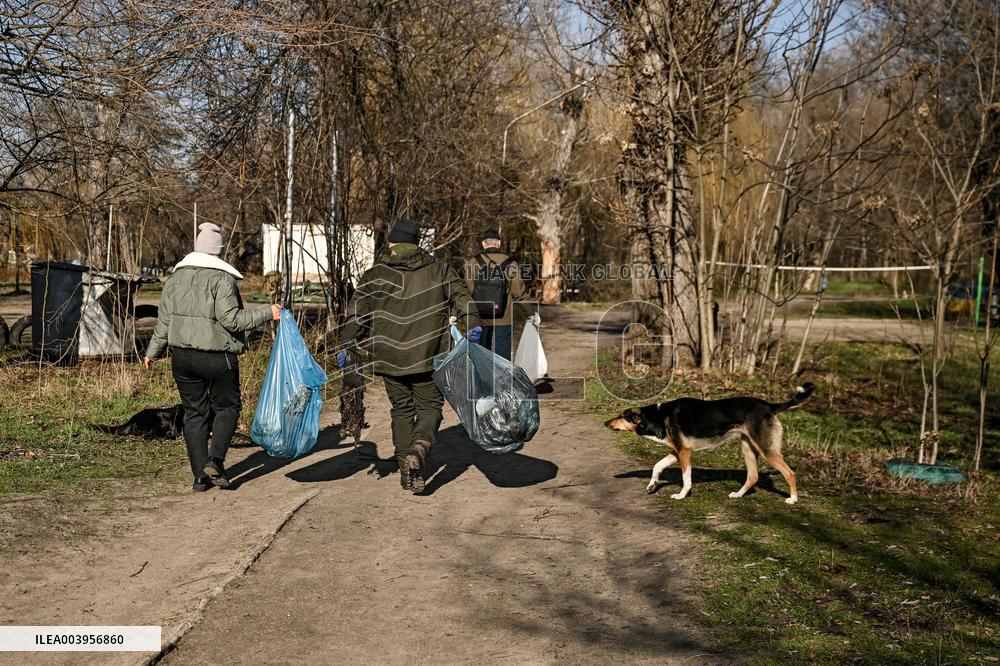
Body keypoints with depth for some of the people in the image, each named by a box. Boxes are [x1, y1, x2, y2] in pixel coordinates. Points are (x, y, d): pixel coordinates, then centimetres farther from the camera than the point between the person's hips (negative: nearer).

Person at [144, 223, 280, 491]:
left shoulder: (175, 277, 8)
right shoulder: (222, 278, -11)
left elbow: (164, 321, 11)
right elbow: (230, 319, -18)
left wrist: (152, 352, 22)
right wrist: (266, 313, -11)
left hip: (182, 357, 5)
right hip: (218, 358, -5)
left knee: (194, 413, 11)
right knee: (227, 407, 12)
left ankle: (200, 476, 10)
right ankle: (215, 459, -6)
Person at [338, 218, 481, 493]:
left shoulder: (374, 275, 5)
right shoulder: (439, 270, 5)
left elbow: (356, 313, 0)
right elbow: (460, 295, -8)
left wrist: (346, 345, 3)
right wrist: (472, 322, -18)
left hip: (389, 357, 1)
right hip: (428, 356, -1)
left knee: (401, 409, 14)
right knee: (430, 406, 8)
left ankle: (405, 467, 11)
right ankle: (419, 448, -20)